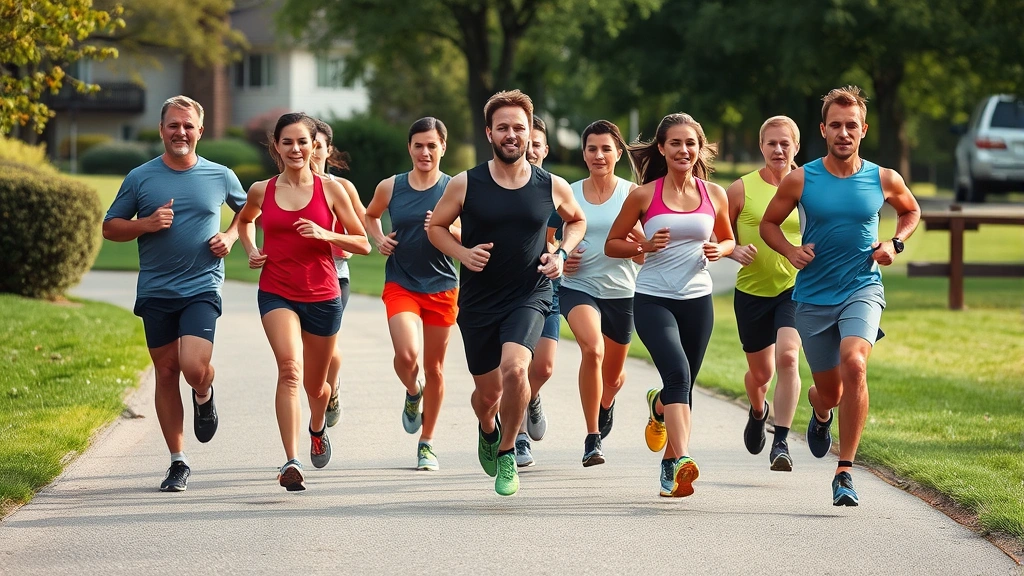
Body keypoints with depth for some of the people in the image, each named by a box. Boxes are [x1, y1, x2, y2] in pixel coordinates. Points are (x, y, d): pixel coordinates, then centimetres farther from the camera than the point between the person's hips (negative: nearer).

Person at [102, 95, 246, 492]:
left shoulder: (220, 177, 5)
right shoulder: (140, 178, 3)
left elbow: (247, 210, 23)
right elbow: (110, 228, 8)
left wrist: (230, 237, 4)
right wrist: (146, 224, -10)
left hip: (202, 288, -1)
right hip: (156, 292, 1)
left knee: (194, 367, -19)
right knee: (166, 372, 4)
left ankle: (204, 396, 19)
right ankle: (178, 463, 14)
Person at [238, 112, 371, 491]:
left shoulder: (330, 190, -3)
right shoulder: (261, 191, 1)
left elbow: (363, 244, 0)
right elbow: (245, 220, 25)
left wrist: (324, 235, -16)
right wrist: (251, 251, 7)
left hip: (323, 296, 1)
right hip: (276, 293, -1)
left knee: (315, 385, 16)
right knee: (289, 367, -26)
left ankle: (318, 427, 53)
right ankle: (292, 463, -32)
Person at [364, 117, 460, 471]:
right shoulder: (390, 188, 2)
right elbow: (370, 216, 22)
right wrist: (379, 239, 3)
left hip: (441, 287, 0)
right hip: (400, 285, 0)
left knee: (434, 366, 7)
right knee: (407, 354, -22)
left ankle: (427, 443, 22)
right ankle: (413, 392, 15)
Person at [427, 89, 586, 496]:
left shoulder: (553, 187, -3)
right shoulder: (465, 185, -6)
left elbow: (577, 221, 17)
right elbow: (436, 226, 7)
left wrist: (561, 255, 0)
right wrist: (462, 254, -11)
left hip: (529, 297, -1)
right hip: (478, 299, 1)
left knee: (514, 367, -27)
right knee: (488, 392, 11)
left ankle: (507, 451, -6)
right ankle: (488, 431, 48)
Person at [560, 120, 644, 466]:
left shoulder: (631, 194, -3)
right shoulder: (570, 195, 2)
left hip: (621, 292, 1)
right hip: (578, 286, -1)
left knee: (613, 377, 15)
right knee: (592, 349, -30)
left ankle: (607, 402, 55)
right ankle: (592, 438, -22)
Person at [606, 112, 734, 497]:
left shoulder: (714, 195, 5)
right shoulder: (644, 195, -2)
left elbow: (728, 239, 20)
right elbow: (612, 244, 5)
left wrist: (719, 251, -2)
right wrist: (644, 246, -13)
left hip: (698, 300, 4)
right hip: (653, 298, -4)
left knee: (684, 387, 10)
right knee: (677, 373, -24)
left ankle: (659, 408, 45)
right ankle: (681, 460, -33)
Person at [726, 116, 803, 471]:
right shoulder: (742, 190, -4)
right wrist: (735, 250, -16)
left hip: (796, 287, -1)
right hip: (752, 291, 1)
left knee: (787, 356, -24)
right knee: (761, 372, 13)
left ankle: (781, 442, -21)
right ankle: (758, 412, 50)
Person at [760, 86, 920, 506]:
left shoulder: (883, 180, -2)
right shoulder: (800, 181, -4)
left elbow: (911, 211, 19)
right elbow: (768, 224, 9)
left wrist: (895, 244, 1)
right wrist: (790, 251, -10)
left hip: (863, 289, -1)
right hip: (813, 297, 1)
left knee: (854, 363, -28)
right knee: (830, 391, 8)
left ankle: (845, 471, -20)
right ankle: (820, 411, 51)